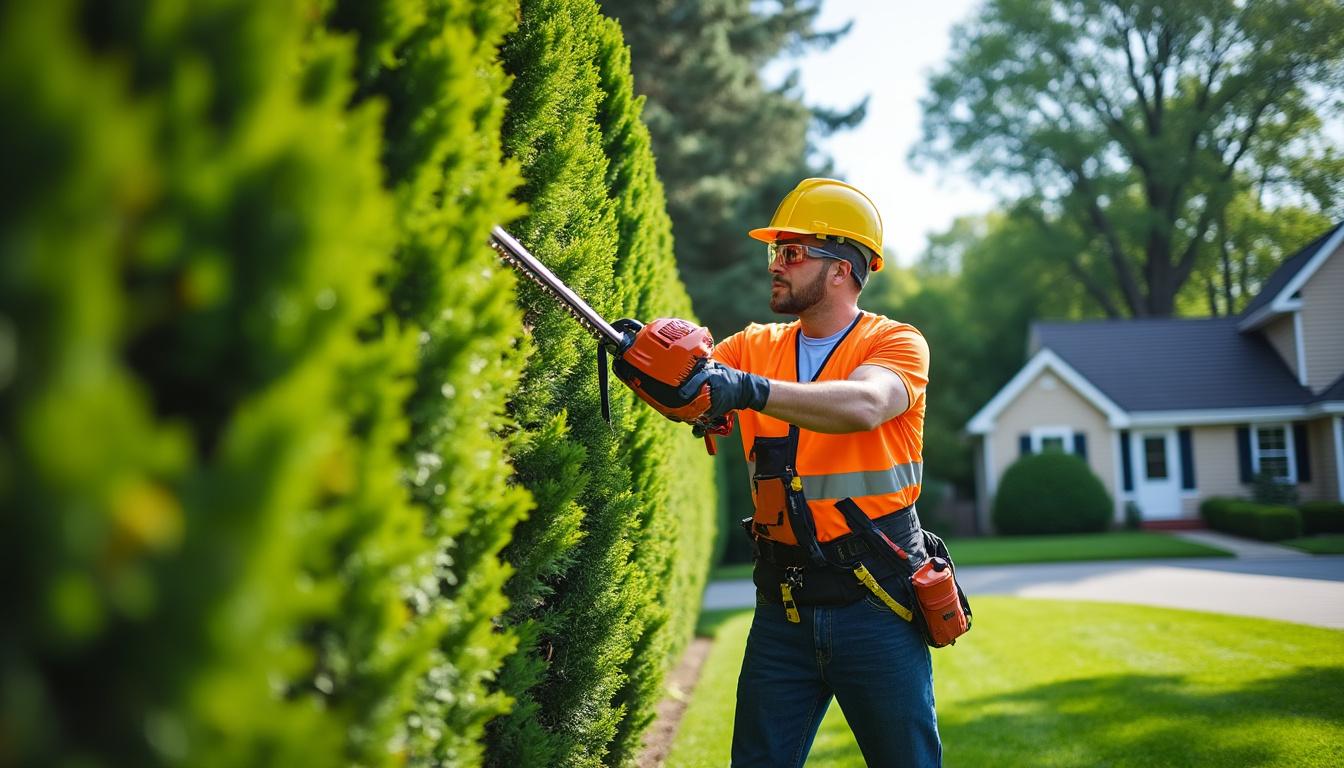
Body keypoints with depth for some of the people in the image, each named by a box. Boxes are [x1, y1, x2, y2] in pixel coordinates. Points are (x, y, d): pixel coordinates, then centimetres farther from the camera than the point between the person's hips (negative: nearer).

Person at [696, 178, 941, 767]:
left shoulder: (897, 343, -5)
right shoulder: (756, 346, 10)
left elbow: (863, 407, -26)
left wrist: (751, 389, -39)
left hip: (875, 604, -4)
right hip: (782, 607, 4)